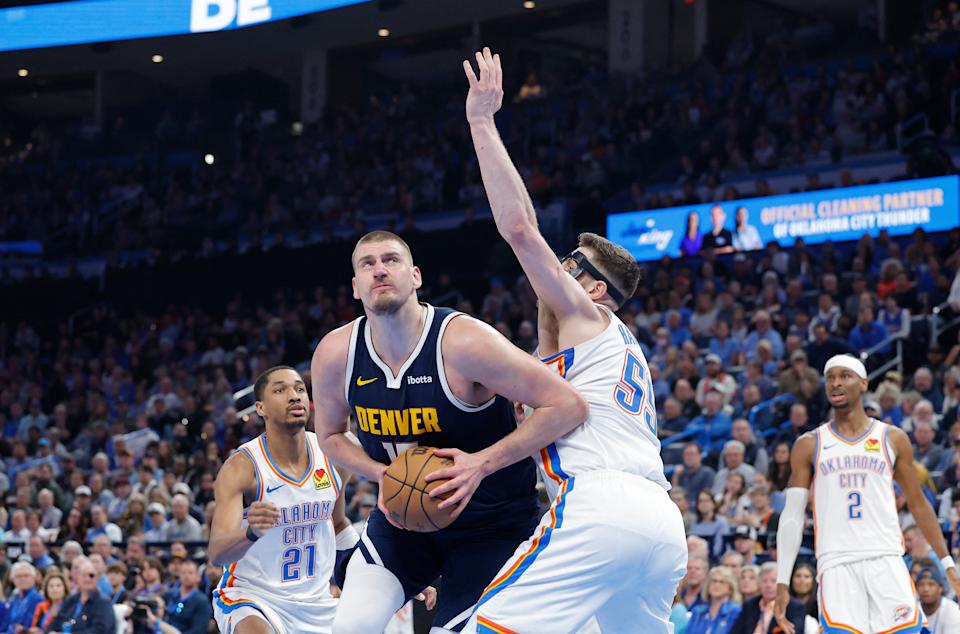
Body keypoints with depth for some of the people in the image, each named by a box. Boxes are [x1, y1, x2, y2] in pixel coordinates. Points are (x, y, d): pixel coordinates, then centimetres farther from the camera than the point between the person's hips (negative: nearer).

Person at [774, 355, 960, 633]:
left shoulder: (893, 439, 12)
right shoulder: (809, 445, 10)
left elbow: (918, 504, 17)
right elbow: (792, 515, 7)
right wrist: (782, 582, -1)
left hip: (886, 561, 1)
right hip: (836, 565, -1)